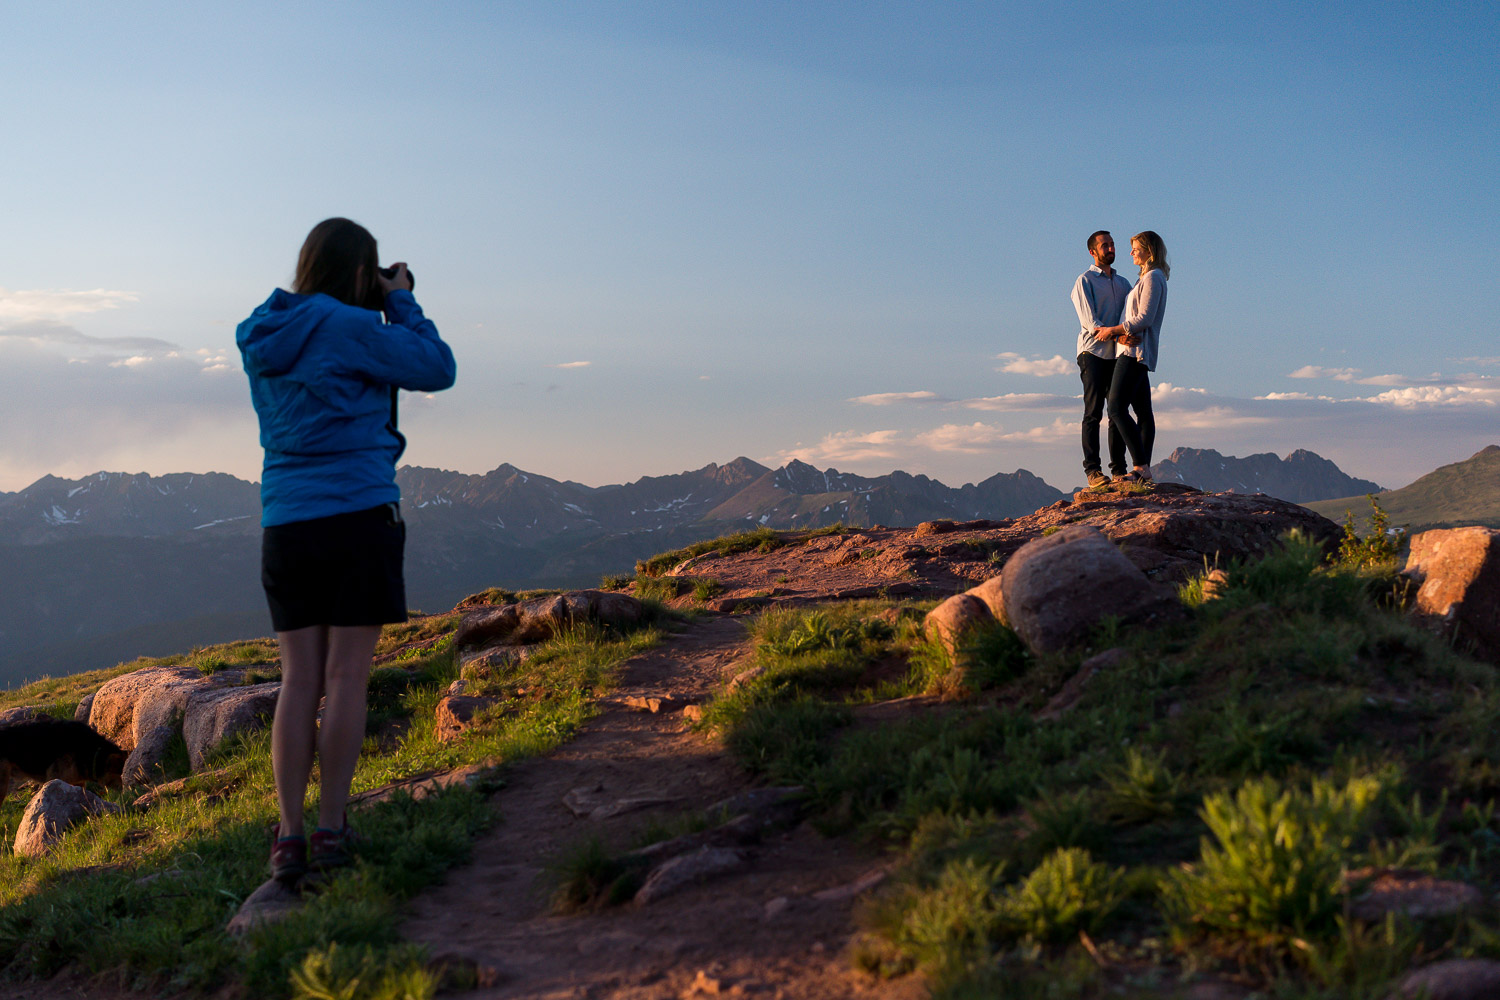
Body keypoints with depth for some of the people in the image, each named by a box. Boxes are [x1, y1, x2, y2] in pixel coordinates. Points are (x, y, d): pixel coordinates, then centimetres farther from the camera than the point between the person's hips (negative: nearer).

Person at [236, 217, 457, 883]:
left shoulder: (264, 338, 12)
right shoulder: (349, 328, -8)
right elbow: (436, 368, 0)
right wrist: (400, 302, 11)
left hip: (285, 523, 6)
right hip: (356, 515, -6)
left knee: (298, 681, 7)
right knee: (346, 679, 0)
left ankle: (289, 838, 5)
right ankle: (329, 832, 5)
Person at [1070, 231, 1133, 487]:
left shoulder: (1123, 283, 21)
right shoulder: (1085, 281, 2)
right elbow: (1089, 320, -10)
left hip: (1118, 354, 5)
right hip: (1093, 352, -5)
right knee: (1093, 412, -8)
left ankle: (1119, 468, 5)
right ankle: (1092, 469, -10)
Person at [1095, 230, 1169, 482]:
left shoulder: (1153, 278, -8)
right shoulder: (1146, 279, 22)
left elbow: (1144, 319, -17)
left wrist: (1114, 330, -11)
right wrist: (1122, 334, 6)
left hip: (1135, 350, -11)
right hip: (1137, 353, 11)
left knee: (1117, 408, -18)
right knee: (1143, 411, 6)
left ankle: (1141, 467, -22)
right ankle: (1144, 469, 5)